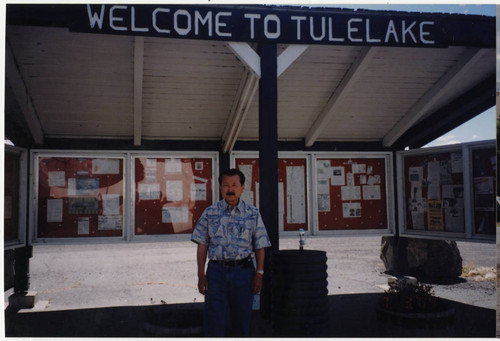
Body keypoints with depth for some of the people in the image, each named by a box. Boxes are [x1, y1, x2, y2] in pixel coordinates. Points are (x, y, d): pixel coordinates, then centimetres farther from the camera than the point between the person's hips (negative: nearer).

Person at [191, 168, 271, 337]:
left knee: (242, 319, 10)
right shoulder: (210, 212, 4)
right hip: (216, 270, 0)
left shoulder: (253, 213, 4)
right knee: (214, 321, -1)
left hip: (243, 271, 0)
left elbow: (260, 246, 5)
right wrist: (201, 275, -2)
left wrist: (259, 273, -3)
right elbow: (202, 245, 4)